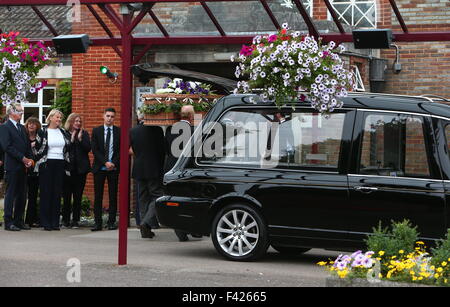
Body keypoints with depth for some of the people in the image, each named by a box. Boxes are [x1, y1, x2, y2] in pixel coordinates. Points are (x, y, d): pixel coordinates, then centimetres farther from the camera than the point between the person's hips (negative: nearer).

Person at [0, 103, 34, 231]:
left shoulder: (22, 128, 19)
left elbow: (27, 145, 19)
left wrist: (30, 159, 1)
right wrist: (23, 158, -15)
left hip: (23, 166, 8)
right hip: (12, 166, -7)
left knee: (22, 195, 8)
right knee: (11, 194, -4)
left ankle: (19, 221, 14)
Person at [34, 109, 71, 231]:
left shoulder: (63, 132, 12)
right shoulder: (42, 132, 1)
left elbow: (69, 147, 16)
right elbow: (36, 149, 4)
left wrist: (67, 163, 9)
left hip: (60, 164, 4)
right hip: (46, 165, -3)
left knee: (57, 193, 2)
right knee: (46, 192, -3)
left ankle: (55, 222, 5)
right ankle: (45, 222, 0)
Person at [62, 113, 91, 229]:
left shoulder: (84, 134, 8)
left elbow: (88, 148, -2)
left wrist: (80, 138, -11)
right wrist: (71, 139, -11)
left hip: (80, 168, 1)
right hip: (67, 167, -1)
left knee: (78, 195, 2)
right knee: (66, 195, 0)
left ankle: (76, 220, 6)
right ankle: (65, 220, 6)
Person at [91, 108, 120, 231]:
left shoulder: (119, 131, 6)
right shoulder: (96, 131, 6)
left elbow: (121, 150, 3)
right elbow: (95, 150, 0)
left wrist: (114, 163, -9)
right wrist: (105, 162, -10)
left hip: (114, 167, 0)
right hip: (99, 167, 0)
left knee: (113, 195, 1)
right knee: (98, 196, -1)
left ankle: (112, 222, 5)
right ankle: (98, 223, 1)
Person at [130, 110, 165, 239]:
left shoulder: (133, 131, 2)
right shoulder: (157, 130, -9)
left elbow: (133, 150, 7)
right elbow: (162, 151, -6)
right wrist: (161, 168, 4)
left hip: (139, 170, 5)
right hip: (154, 169, -5)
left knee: (143, 199, 11)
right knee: (157, 196, -1)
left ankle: (145, 230, 11)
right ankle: (147, 222, -19)